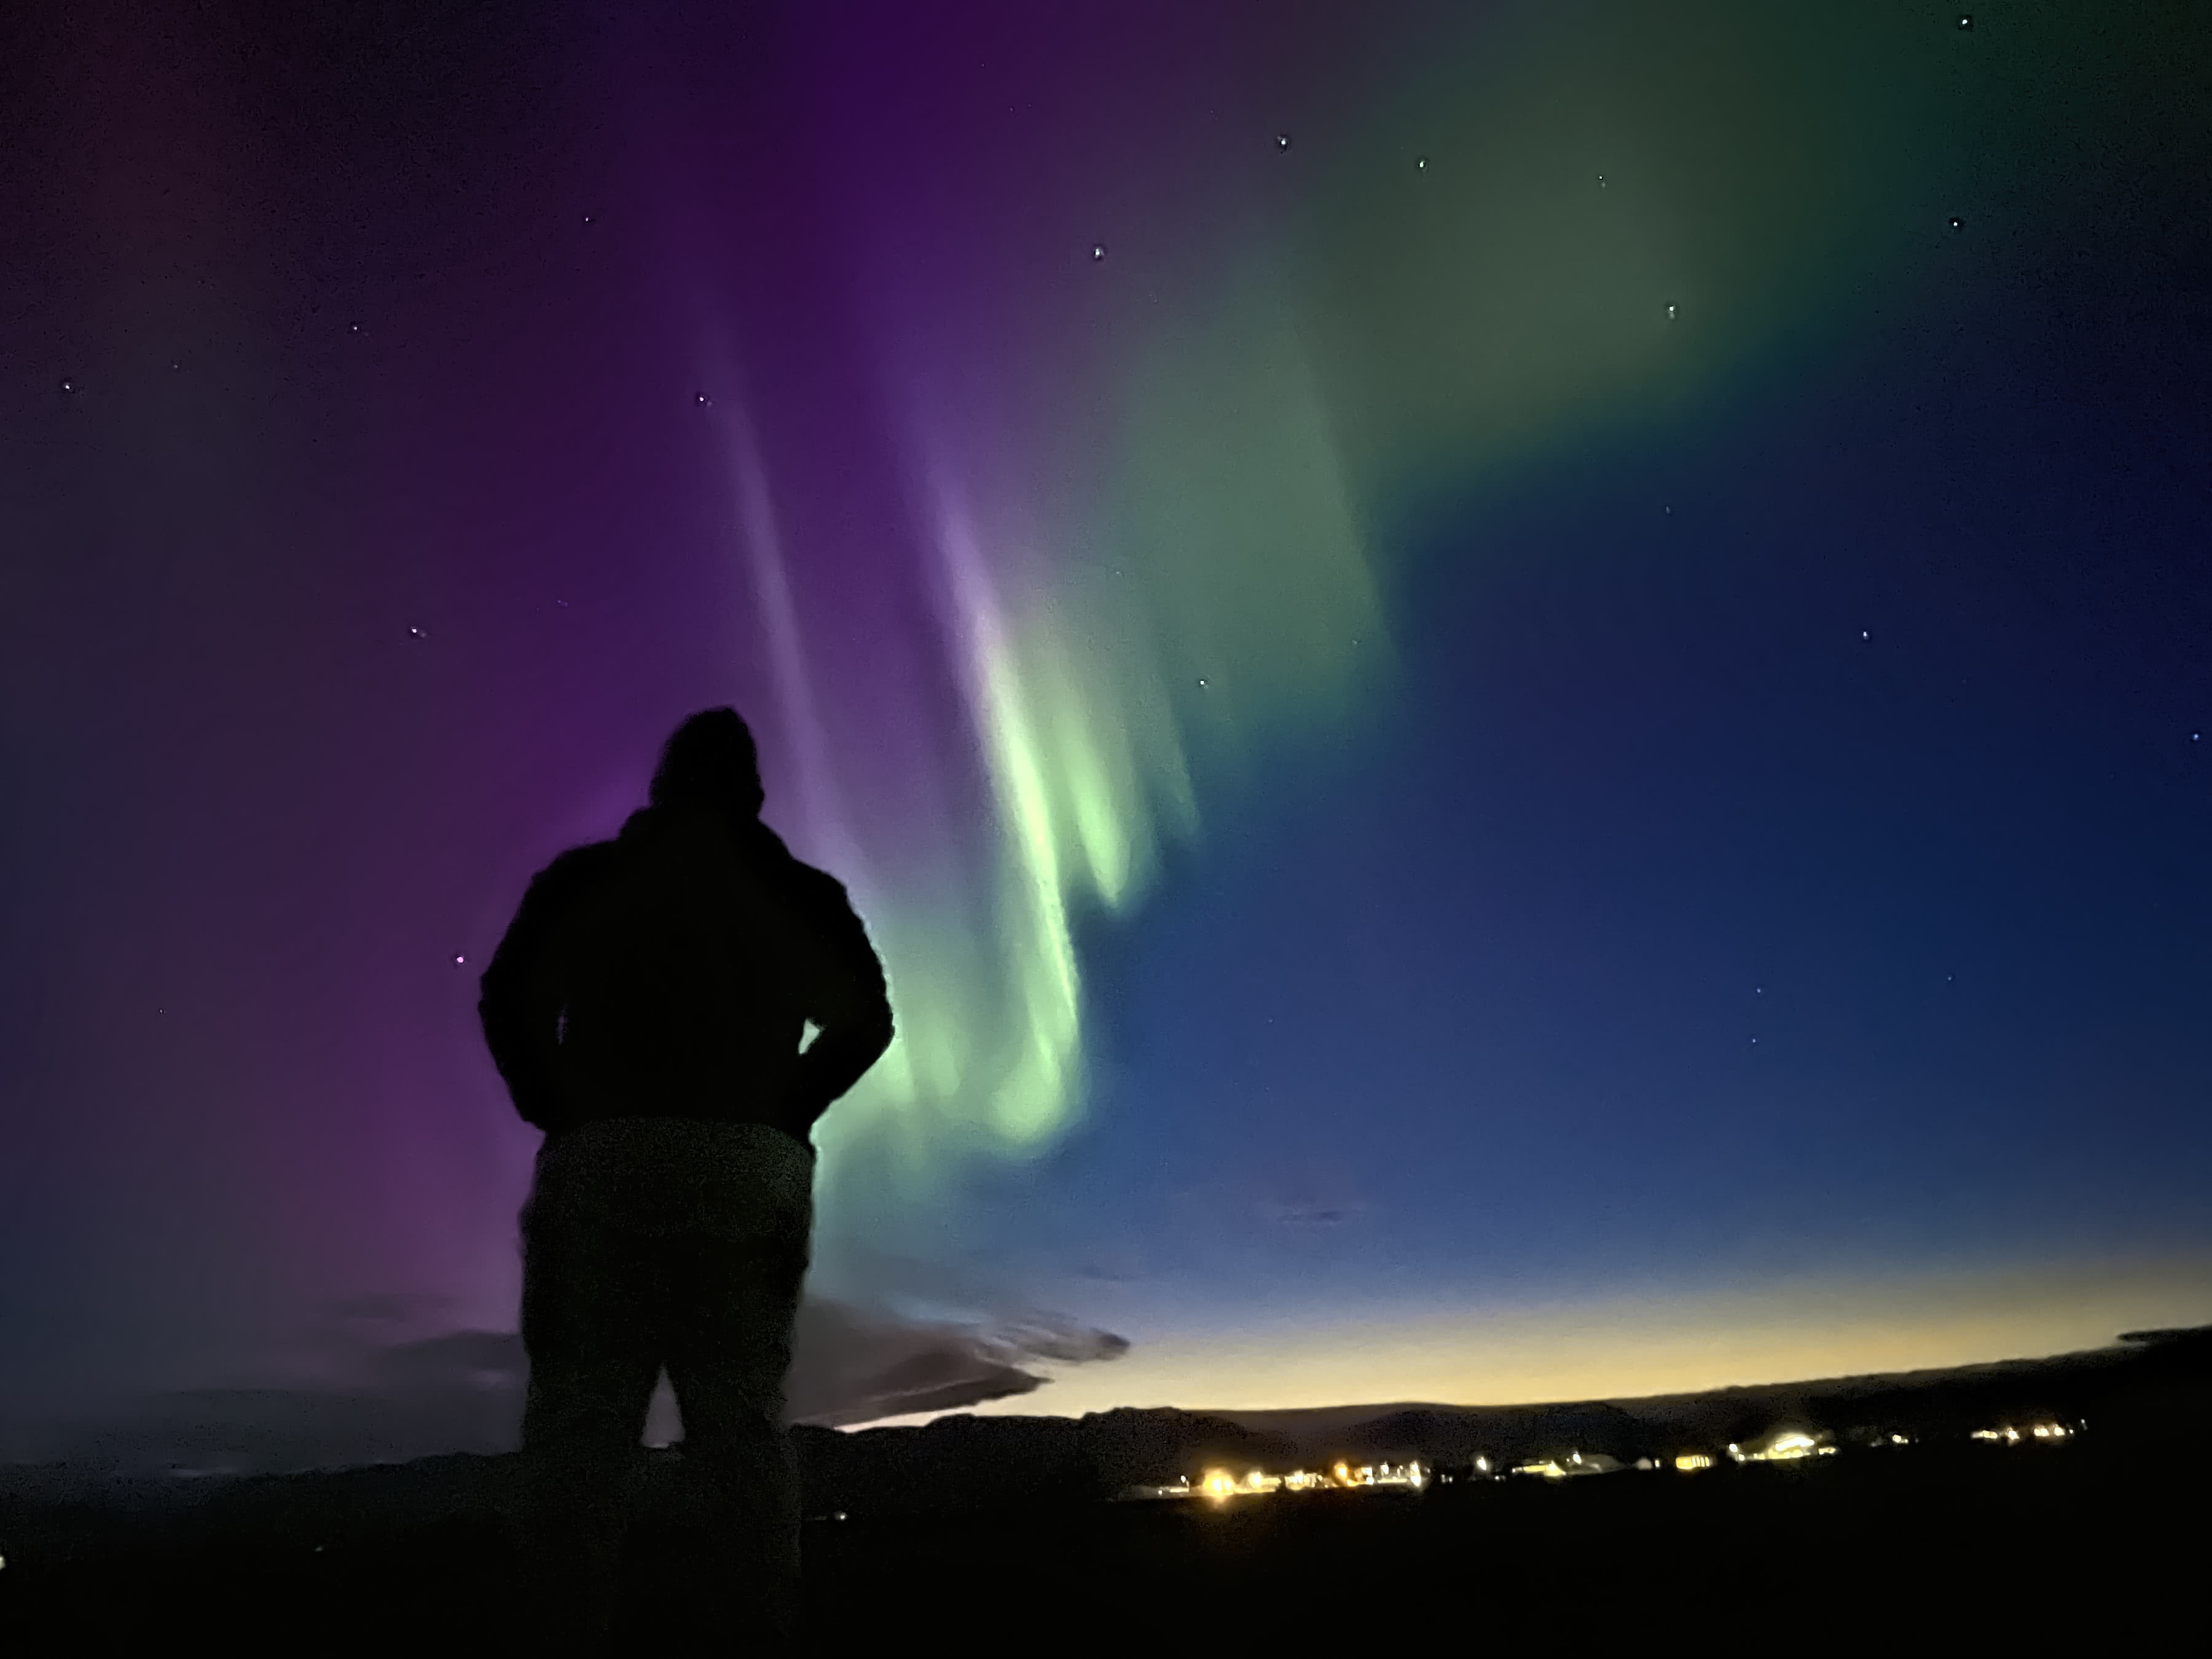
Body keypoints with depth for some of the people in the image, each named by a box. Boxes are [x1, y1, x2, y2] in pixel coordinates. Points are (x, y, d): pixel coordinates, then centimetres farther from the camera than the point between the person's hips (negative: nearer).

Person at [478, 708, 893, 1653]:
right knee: (743, 1426, 5)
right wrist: (779, 1112, 9)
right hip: (755, 1173, 1)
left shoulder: (583, 877, 12)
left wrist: (554, 1114, 10)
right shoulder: (799, 894, 14)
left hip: (601, 1161, -1)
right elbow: (864, 1017, 5)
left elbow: (509, 997, 2)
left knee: (581, 1423, 1)